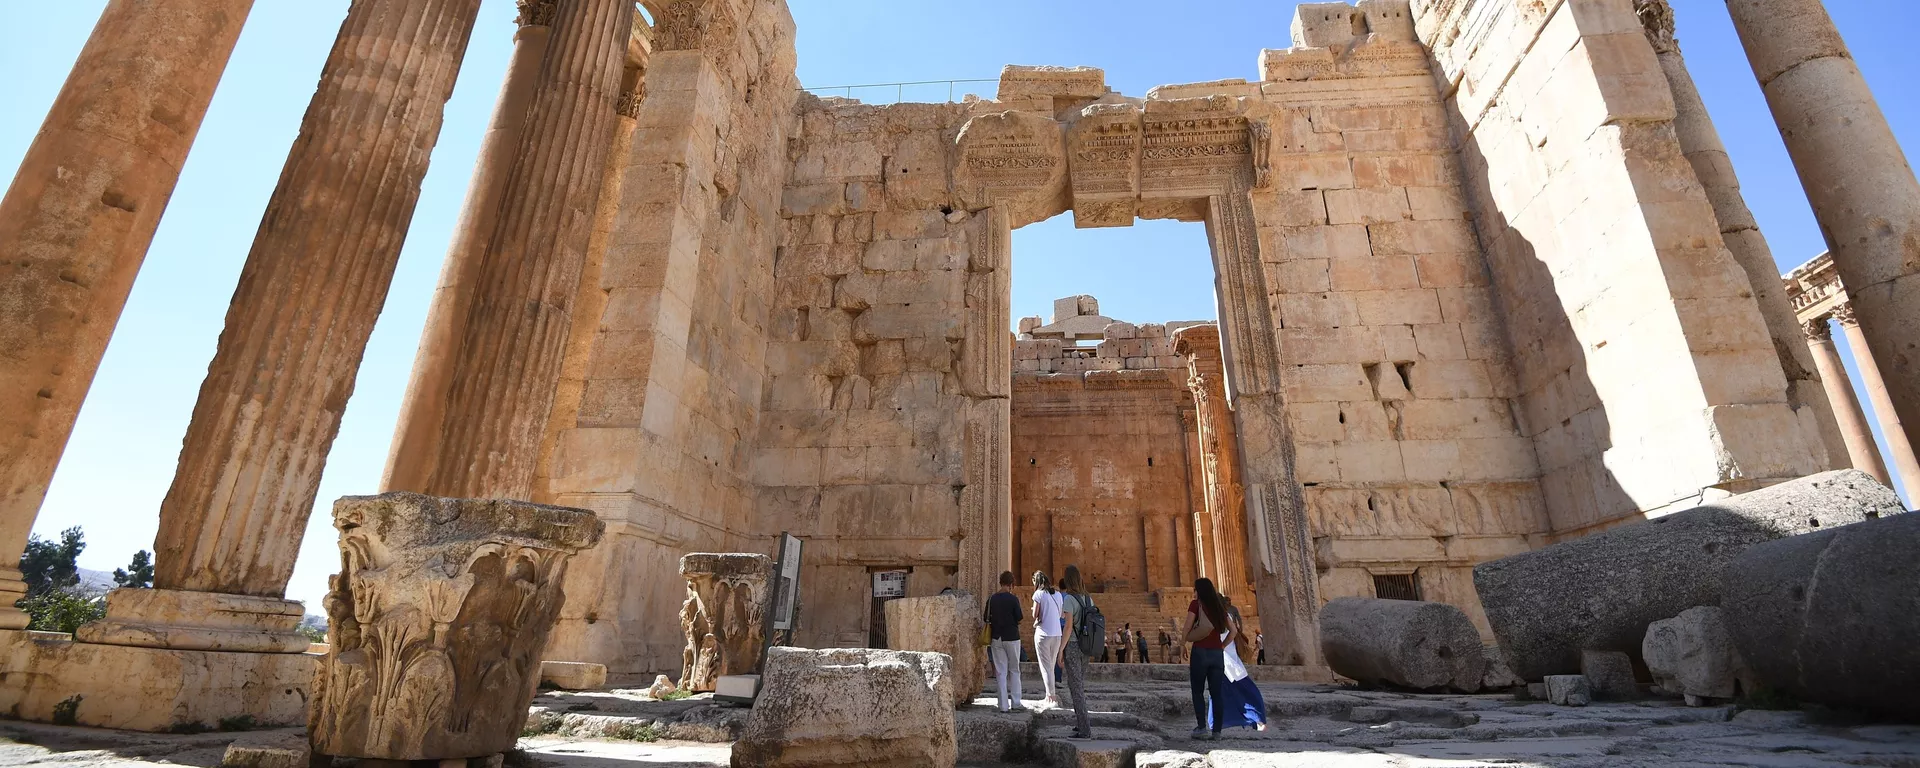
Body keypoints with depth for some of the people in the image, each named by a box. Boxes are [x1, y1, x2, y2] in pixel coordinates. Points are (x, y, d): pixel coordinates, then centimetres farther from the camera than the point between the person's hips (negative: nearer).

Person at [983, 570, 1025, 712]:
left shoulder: (991, 599, 0)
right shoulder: (1013, 599, -12)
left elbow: (987, 619, 5)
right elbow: (1019, 619, -7)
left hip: (996, 638, 3)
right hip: (1011, 637, -3)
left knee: (1001, 672, 7)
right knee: (1014, 670, 11)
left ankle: (1004, 705, 6)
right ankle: (1016, 703, 11)